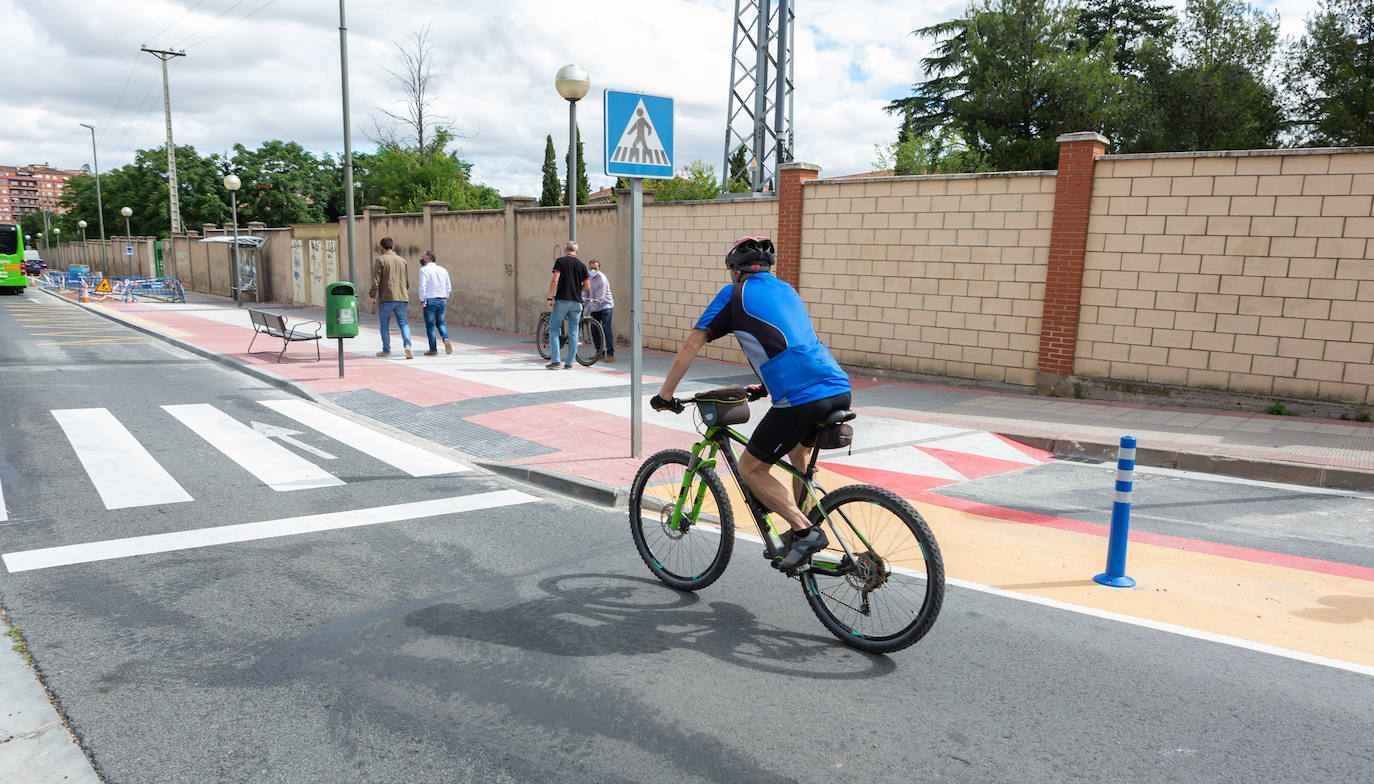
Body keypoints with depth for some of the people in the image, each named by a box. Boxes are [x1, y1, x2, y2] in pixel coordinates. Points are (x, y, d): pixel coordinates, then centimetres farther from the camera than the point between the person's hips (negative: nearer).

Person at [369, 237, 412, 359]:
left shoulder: (380, 260, -4)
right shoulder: (402, 260, 11)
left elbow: (376, 280, -9)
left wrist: (373, 296, -3)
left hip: (386, 298, -4)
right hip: (402, 298, 4)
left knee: (385, 325, 8)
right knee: (403, 323, 7)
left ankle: (386, 350, 13)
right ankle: (407, 345, -14)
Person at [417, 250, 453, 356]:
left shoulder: (424, 270, -7)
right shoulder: (443, 270, 10)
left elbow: (422, 286, -16)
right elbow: (449, 287, 10)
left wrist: (422, 300, -9)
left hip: (430, 301, -5)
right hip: (442, 300, 5)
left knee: (430, 325, 6)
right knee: (441, 323, 18)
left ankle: (433, 349, 9)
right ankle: (446, 339, -8)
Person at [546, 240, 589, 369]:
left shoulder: (561, 261, -2)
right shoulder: (582, 265, 9)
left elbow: (555, 280, -10)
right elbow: (586, 286, 8)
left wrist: (550, 298, -6)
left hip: (562, 300, -3)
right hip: (577, 302, 3)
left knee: (553, 329, 4)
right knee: (573, 332, 7)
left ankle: (555, 361, -5)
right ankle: (569, 362, 8)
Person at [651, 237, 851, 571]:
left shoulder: (735, 294, 8)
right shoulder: (787, 290, 27)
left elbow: (691, 345, 7)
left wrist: (665, 394, 16)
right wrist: (766, 386, 50)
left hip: (800, 399, -8)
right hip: (840, 391, 8)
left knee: (750, 468, 9)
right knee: (799, 450, 34)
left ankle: (805, 531, 1)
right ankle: (805, 524, 35)